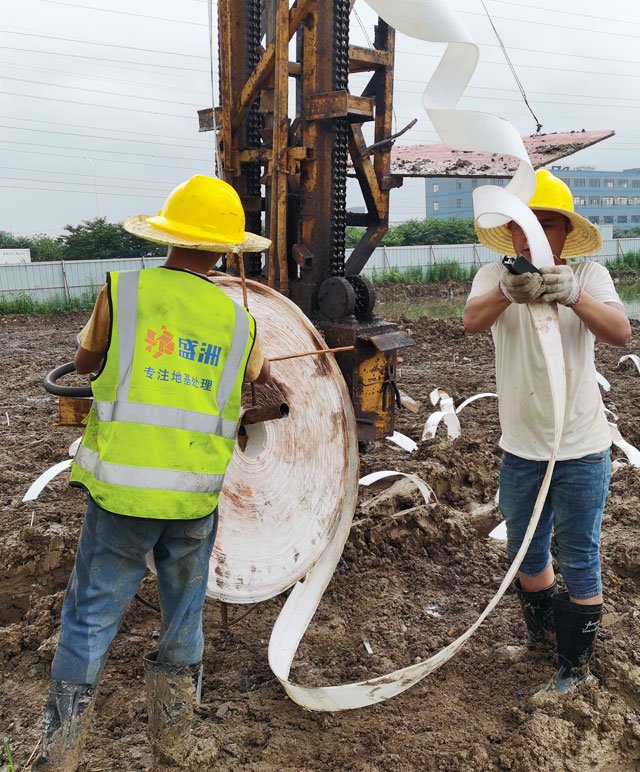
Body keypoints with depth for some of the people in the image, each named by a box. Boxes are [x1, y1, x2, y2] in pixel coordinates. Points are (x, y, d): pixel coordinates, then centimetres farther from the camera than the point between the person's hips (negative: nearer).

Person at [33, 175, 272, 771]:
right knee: (183, 621, 18)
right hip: (195, 499, 2)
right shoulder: (237, 319, 1)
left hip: (120, 493, -2)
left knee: (90, 620, 12)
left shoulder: (123, 291, -5)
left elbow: (84, 364, 11)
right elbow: (260, 377, 21)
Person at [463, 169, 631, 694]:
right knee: (525, 552, 19)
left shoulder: (589, 275, -9)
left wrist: (573, 296, -45)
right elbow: (472, 321, -26)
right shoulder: (495, 276, -5)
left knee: (579, 561, 7)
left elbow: (621, 333, -26)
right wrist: (507, 292, -48)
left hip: (581, 449, -2)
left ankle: (575, 665, 28)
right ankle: (542, 635, 44)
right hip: (521, 447, 3)